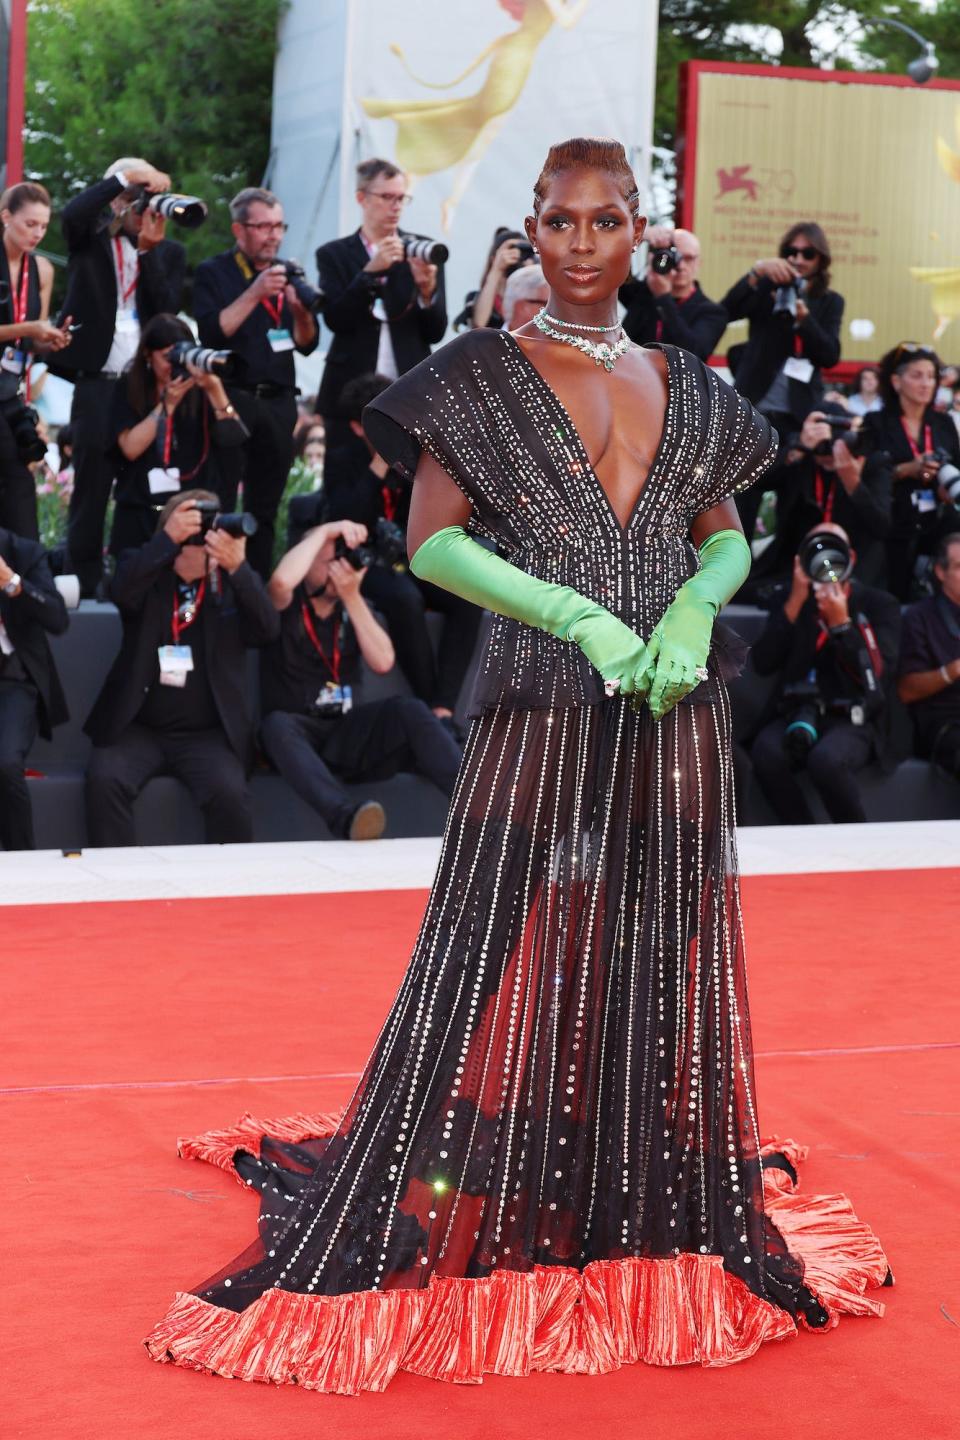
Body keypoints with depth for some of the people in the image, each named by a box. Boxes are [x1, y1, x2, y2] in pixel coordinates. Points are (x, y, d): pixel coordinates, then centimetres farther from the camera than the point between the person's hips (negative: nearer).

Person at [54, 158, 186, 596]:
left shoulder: (170, 252, 11)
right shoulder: (90, 239, 7)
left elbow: (168, 310, -3)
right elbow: (71, 214, -17)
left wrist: (150, 248, -10)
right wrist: (125, 176, -15)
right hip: (97, 385, -2)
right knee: (90, 494, -3)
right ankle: (83, 589, 1)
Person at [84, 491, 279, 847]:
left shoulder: (233, 584, 6)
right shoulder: (148, 575, 5)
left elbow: (268, 629, -13)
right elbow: (120, 591, -18)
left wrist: (238, 566, -28)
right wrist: (169, 538, -28)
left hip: (208, 733, 0)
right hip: (138, 727, 0)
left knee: (230, 793, -27)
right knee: (104, 779, -27)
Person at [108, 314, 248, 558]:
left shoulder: (198, 389, 1)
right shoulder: (129, 389, 4)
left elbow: (234, 437, -12)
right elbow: (130, 447, -8)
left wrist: (215, 389, -24)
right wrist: (168, 404, -14)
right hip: (140, 513, 1)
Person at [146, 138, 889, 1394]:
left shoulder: (685, 387, 13)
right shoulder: (480, 377, 0)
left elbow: (727, 536, 16)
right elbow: (432, 541, -6)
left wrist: (692, 609, -7)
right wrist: (580, 617, -16)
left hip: (676, 715, 4)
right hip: (544, 712, -4)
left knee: (664, 958, 8)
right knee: (520, 960, -5)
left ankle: (657, 1228, 22)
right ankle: (443, 1232, 5)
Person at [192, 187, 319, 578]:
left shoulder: (286, 274, 14)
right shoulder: (213, 273, 1)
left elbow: (307, 344, 10)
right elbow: (210, 333, -14)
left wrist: (301, 310, -10)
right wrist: (254, 294, -20)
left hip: (278, 401, 5)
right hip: (231, 398, -5)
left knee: (265, 508, 6)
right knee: (221, 506, -8)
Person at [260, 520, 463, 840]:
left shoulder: (356, 608, 14)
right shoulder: (287, 605, 2)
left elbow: (382, 663, -5)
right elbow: (282, 581, -25)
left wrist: (352, 597, -9)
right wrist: (324, 532, -13)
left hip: (345, 735, 4)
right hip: (296, 733, -3)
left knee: (407, 709, -22)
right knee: (277, 724, -37)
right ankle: (346, 817, -59)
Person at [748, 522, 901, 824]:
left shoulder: (879, 604, 9)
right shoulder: (789, 601, 16)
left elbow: (879, 674, -4)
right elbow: (763, 664, 2)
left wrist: (840, 621, -11)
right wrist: (795, 602, -4)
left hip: (853, 720, -2)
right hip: (797, 714, 2)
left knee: (826, 760, -37)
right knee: (766, 753, -33)